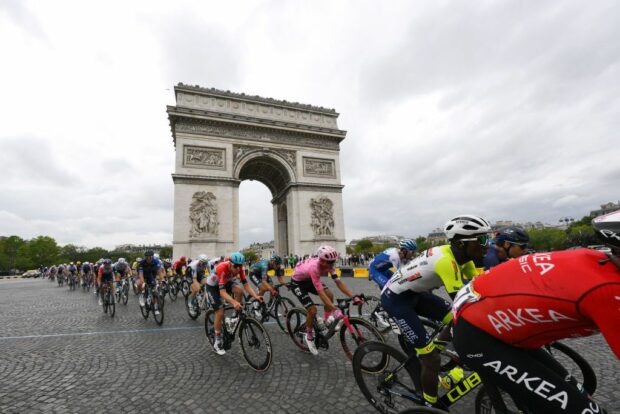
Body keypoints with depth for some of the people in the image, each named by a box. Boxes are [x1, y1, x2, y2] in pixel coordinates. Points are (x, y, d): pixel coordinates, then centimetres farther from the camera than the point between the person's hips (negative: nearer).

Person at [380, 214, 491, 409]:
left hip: (414, 293, 9)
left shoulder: (461, 255, -4)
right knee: (431, 358, -5)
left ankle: (427, 356, 23)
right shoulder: (446, 260, -31)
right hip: (395, 298, -9)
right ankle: (432, 405, 18)